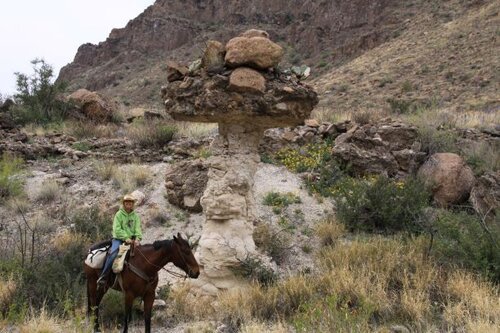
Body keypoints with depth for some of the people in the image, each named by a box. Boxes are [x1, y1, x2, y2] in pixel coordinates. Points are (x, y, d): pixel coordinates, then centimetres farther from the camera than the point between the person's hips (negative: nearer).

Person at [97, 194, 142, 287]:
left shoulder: (135, 215, 11)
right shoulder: (119, 214, 0)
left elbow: (138, 228, 3)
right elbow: (117, 229, -10)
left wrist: (137, 238, -16)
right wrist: (126, 238, -21)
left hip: (132, 239, 4)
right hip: (119, 238, -4)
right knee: (113, 253, -29)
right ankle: (103, 277, -24)